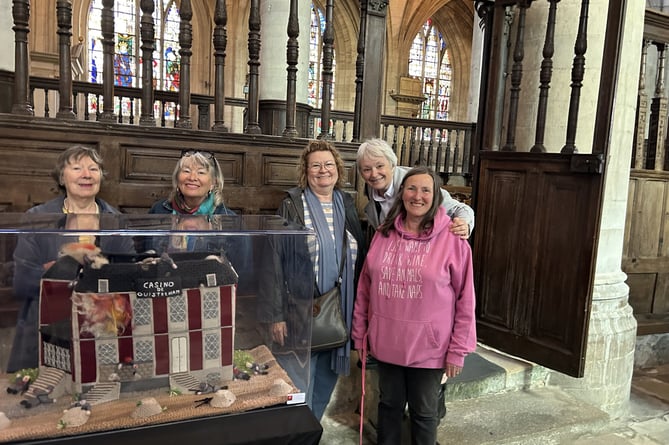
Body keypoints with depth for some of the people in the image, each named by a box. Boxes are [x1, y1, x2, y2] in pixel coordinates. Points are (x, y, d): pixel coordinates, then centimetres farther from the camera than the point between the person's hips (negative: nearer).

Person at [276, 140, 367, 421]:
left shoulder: (347, 205, 9)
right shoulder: (293, 205, -5)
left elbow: (360, 259, 12)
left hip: (339, 313, 4)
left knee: (326, 382, 16)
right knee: (300, 385, 6)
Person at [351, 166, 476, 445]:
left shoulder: (452, 239, -12)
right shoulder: (384, 233, -1)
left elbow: (465, 298, -9)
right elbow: (365, 287, 5)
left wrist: (458, 349, -8)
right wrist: (360, 333, 7)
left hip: (428, 345, -3)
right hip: (386, 341, 3)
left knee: (423, 412, 16)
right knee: (389, 404, 22)